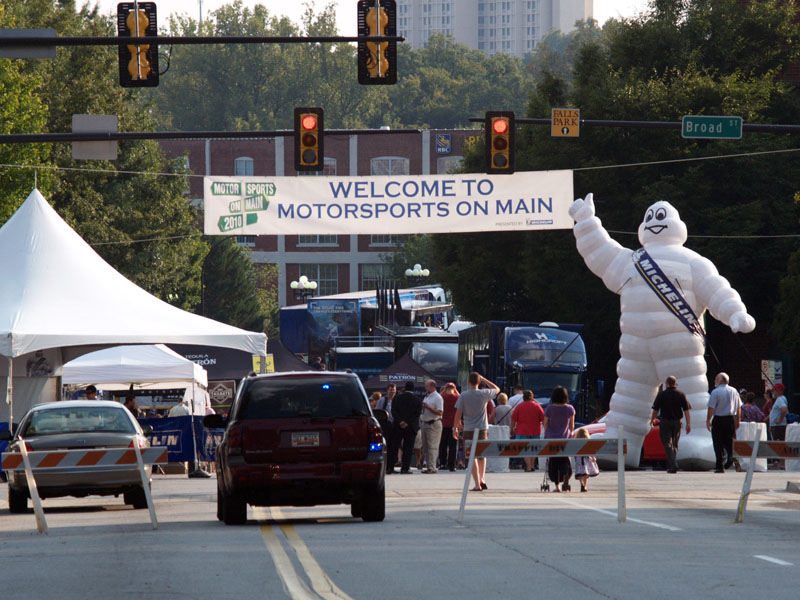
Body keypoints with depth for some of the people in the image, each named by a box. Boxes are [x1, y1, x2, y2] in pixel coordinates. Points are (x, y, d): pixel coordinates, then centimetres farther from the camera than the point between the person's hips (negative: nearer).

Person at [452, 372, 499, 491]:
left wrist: (455, 428, 7)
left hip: (469, 431, -2)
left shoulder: (463, 396, -7)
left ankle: (477, 484, -6)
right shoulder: (484, 394, -4)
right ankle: (482, 479, 13)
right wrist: (484, 379, 14)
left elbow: (458, 413, -4)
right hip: (482, 429, 2)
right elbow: (497, 389, 15)